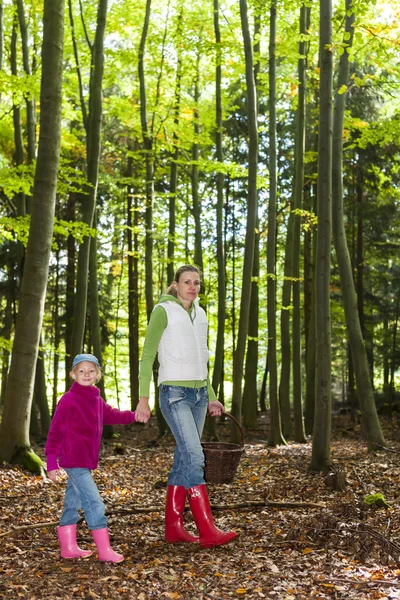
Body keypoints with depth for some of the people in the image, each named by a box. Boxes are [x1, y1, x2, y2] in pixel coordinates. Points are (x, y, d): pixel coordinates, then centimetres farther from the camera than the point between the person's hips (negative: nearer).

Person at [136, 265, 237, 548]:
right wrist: (143, 398, -14)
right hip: (174, 394, -8)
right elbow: (147, 356, -8)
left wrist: (210, 397, 18)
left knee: (185, 459, 8)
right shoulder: (163, 311, -7)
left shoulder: (199, 315, 14)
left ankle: (173, 526, 15)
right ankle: (208, 531, -17)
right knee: (195, 457, -17)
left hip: (198, 394, 8)